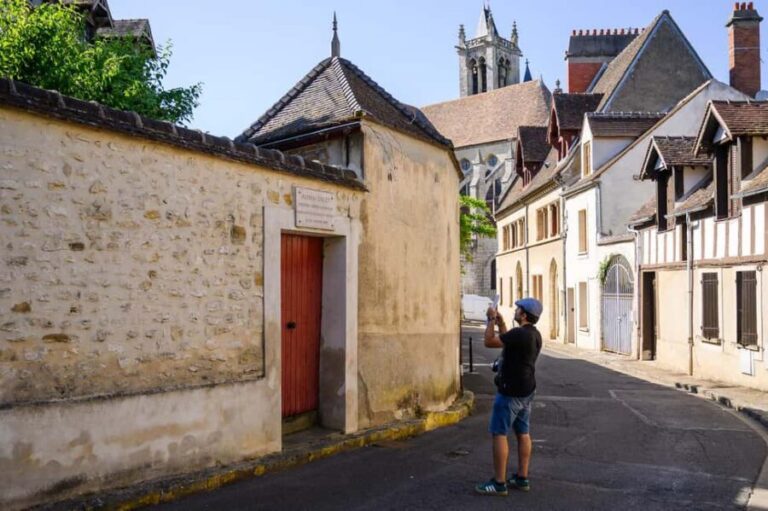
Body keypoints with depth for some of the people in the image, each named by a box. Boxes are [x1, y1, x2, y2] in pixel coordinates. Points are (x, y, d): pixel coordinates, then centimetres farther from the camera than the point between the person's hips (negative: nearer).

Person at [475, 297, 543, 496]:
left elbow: (489, 342, -18)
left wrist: (491, 320, -7)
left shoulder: (520, 334, -22)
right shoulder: (534, 334, 9)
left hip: (510, 392, -10)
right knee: (523, 433, 12)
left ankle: (499, 483, -1)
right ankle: (522, 478, 20)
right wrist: (500, 322, 18)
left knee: (499, 434, -4)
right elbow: (508, 342, 23)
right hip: (525, 391, 10)